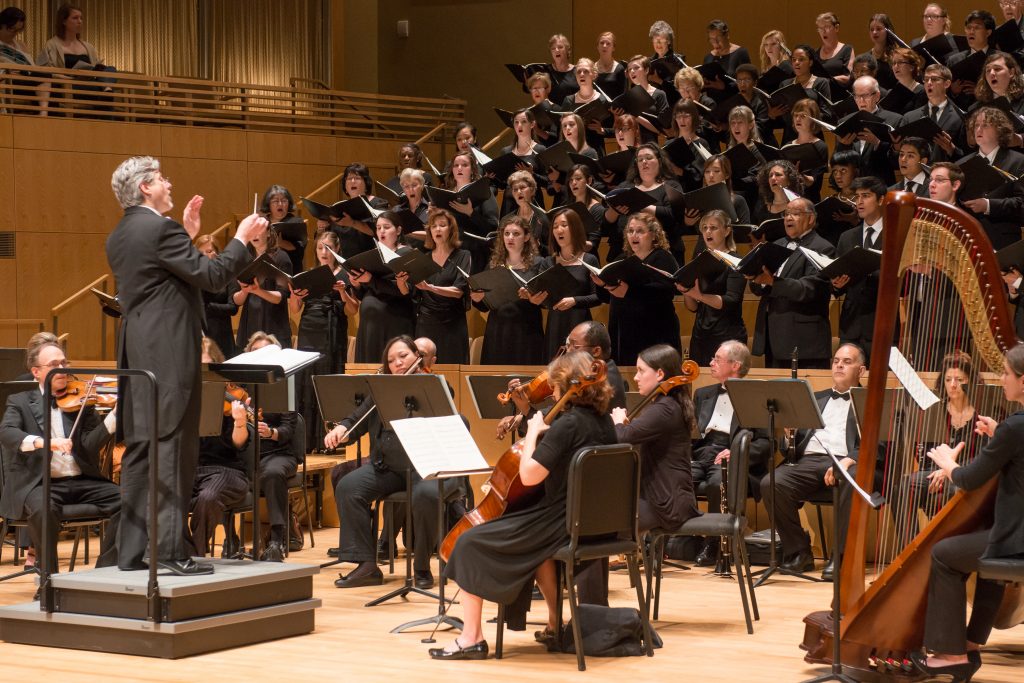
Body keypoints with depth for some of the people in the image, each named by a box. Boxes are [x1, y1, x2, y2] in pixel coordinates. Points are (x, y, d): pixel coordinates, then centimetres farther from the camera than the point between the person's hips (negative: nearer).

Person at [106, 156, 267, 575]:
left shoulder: (119, 237, 16)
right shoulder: (161, 229, -12)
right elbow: (211, 276, -15)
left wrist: (187, 236, 24)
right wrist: (242, 239, -3)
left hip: (136, 355, 9)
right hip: (168, 353, -9)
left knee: (139, 450, 10)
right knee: (172, 447, -8)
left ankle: (132, 549, 12)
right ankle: (171, 550, -8)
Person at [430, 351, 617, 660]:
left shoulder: (567, 424, -19)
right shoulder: (605, 421, 7)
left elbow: (529, 475, -22)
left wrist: (533, 433, -9)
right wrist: (542, 431, 13)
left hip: (563, 523, -9)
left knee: (470, 543, -1)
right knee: (536, 542, 39)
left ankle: (471, 638, 0)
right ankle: (555, 623, 36)